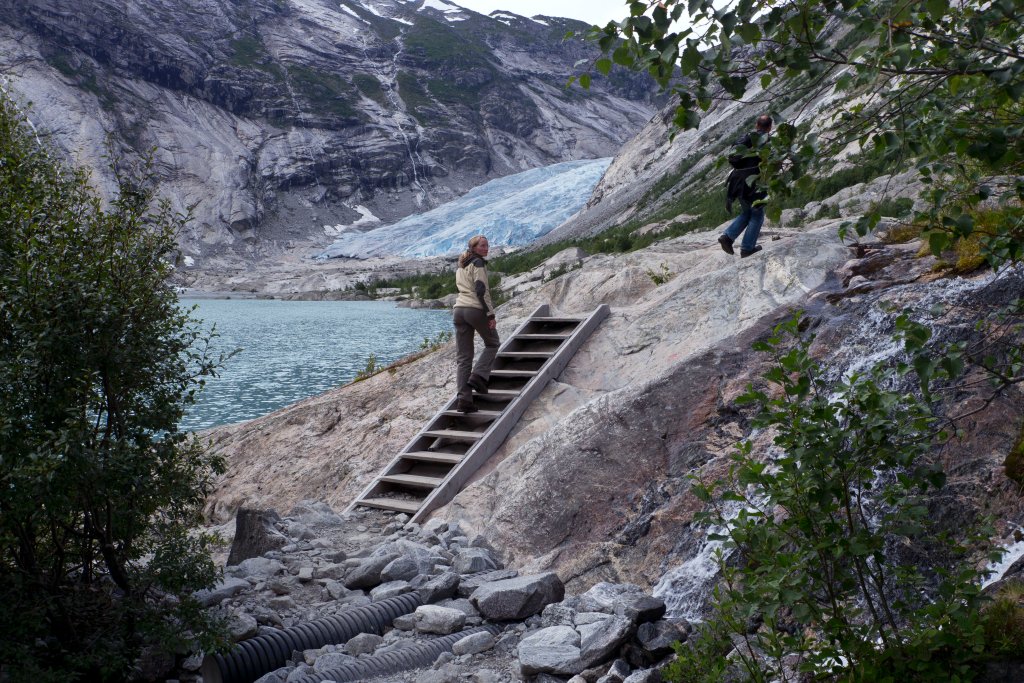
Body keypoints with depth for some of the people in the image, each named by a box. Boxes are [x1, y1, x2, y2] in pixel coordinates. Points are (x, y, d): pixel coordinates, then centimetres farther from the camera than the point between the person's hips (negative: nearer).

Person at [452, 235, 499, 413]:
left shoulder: (460, 266, 21)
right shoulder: (478, 263, -5)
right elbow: (481, 290, -14)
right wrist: (490, 314, -15)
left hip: (459, 309, 7)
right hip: (476, 309, -7)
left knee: (462, 358, 3)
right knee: (492, 343, 17)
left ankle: (464, 399, -3)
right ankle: (478, 376, -2)